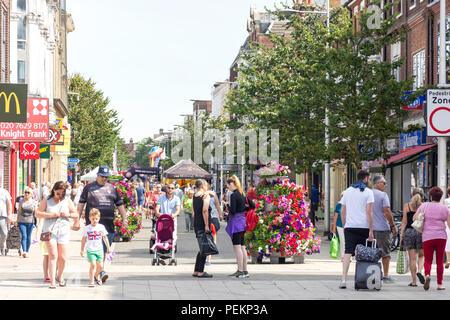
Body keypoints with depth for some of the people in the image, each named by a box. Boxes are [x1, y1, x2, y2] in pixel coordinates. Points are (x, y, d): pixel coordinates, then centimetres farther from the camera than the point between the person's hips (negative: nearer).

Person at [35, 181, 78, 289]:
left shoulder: (68, 201, 12)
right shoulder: (46, 201, 7)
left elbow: (76, 215, 15)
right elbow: (37, 213, 2)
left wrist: (68, 215, -7)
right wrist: (50, 215, -11)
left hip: (63, 232, 2)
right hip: (50, 230, -2)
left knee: (62, 257, 1)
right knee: (53, 255, -13)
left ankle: (60, 277, 28)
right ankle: (52, 281, -12)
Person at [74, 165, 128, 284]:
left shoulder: (112, 189, 16)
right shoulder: (89, 187, 8)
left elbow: (120, 205, 18)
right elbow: (81, 204, 8)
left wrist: (124, 218, 8)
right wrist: (77, 220, 2)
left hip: (109, 224, 4)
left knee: (104, 249, 6)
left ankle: (97, 272, 16)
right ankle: (101, 271, -19)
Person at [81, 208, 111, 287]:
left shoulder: (101, 227, 3)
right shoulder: (87, 228, 0)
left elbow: (105, 238, 11)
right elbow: (84, 239, 7)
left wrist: (108, 247, 11)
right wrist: (82, 250, 8)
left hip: (99, 250, 2)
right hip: (90, 250, -2)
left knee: (100, 266, 3)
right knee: (93, 264, -14)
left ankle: (96, 276, 34)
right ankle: (91, 281, -5)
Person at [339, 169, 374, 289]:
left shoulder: (348, 191, 13)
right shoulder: (368, 192, 0)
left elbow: (342, 212, 13)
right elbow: (369, 212, -7)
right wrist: (371, 231, -7)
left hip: (349, 227, 3)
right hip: (363, 227, -3)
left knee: (348, 252, -5)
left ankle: (343, 279, -18)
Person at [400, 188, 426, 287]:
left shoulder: (406, 206, 2)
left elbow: (404, 221, 0)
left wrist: (401, 234, 4)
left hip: (409, 231, 0)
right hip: (421, 232, 0)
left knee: (412, 258, 4)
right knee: (421, 255, 17)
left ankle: (414, 281, 4)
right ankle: (419, 271, -11)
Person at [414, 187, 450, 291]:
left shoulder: (424, 206, 2)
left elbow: (414, 218, 3)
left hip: (427, 236, 0)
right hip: (441, 237, 0)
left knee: (428, 260, 6)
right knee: (440, 261, 9)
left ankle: (427, 275, -23)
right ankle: (439, 284, 8)